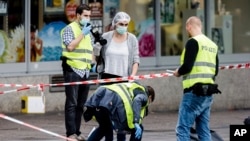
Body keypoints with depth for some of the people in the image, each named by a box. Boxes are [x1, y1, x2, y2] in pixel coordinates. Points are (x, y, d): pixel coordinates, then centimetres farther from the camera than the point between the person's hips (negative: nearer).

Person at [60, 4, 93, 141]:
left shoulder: (87, 31, 19)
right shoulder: (69, 29, -3)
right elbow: (70, 46, -17)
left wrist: (92, 63, 13)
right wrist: (82, 34, -15)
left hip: (85, 72, 7)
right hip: (73, 71, -7)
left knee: (80, 104, 7)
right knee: (72, 104, -9)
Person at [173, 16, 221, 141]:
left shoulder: (193, 42, -9)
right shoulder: (212, 45, 14)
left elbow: (187, 66, -16)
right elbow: (215, 70, 17)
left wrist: (178, 72, 2)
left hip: (194, 92, -8)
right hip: (208, 93, 8)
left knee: (183, 128, -8)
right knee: (204, 130, 10)